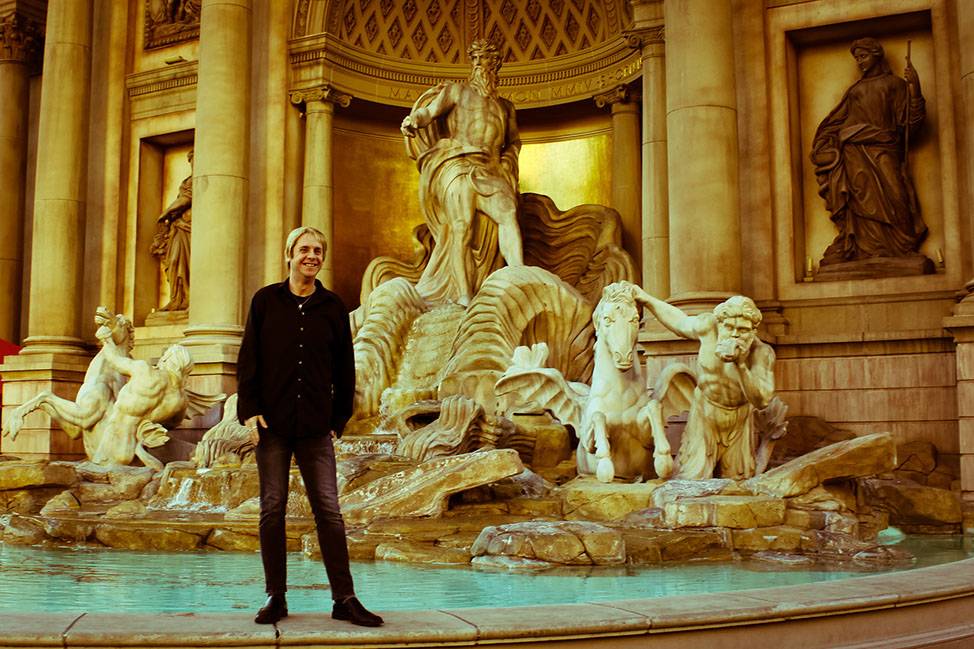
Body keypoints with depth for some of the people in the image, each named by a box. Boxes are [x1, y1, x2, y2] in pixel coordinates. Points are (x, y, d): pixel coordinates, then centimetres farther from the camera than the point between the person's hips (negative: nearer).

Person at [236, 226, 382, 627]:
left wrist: (338, 421, 8)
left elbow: (345, 370, 12)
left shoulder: (332, 308, 8)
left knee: (328, 510, -2)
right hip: (272, 423, 0)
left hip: (315, 427, 0)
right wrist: (249, 410, -4)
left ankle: (344, 599, 2)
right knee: (272, 508, 2)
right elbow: (248, 359, 5)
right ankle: (276, 597, 12)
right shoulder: (266, 301, 6)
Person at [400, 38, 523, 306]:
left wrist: (505, 164, 16)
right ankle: (464, 296, -25)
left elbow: (514, 141, 35)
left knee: (508, 213, -22)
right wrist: (414, 121, -20)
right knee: (462, 222, -21)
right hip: (458, 164, -4)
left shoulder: (505, 107, 27)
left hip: (490, 171, 4)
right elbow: (431, 110, 2)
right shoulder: (456, 91, 16)